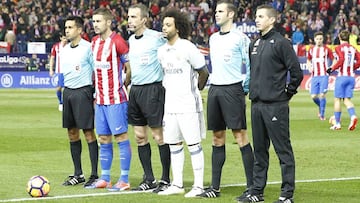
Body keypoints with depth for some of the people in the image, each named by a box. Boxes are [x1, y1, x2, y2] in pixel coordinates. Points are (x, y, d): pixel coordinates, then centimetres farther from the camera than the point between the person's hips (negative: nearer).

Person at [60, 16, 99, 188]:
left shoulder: (88, 48, -7)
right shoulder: (64, 50, 14)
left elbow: (97, 72, -7)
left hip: (83, 91, -7)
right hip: (68, 92, 7)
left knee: (88, 133, -6)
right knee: (72, 133, 8)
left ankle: (94, 175, -2)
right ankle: (78, 174, 16)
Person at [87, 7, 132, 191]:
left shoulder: (117, 42, -11)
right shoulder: (94, 42, 12)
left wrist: (122, 86, -5)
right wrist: (96, 91, 14)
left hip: (116, 99, -8)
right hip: (100, 99, 8)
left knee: (121, 136, -4)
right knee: (103, 139, 10)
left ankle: (124, 180, -2)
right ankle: (105, 178, 16)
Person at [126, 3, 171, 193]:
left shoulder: (157, 38, -11)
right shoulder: (131, 40, 12)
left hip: (152, 90, -7)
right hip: (135, 90, 8)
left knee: (159, 136, -4)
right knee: (140, 136, 8)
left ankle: (165, 179, 3)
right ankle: (149, 179, 15)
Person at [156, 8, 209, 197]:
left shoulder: (188, 48, -11)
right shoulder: (162, 51, 10)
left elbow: (203, 72, -3)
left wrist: (195, 90, 7)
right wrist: (168, 87, 14)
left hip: (188, 105, -7)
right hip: (170, 105, 7)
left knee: (193, 144, -4)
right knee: (174, 144, 10)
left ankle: (198, 185, 0)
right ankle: (177, 184, 18)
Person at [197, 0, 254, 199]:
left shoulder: (240, 38, -6)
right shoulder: (213, 38, 15)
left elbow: (250, 66, -6)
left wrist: (245, 88, -8)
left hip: (232, 90, -7)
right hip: (214, 90, 7)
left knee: (240, 136, -8)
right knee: (217, 138, 8)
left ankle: (252, 186, -6)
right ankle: (215, 187, 11)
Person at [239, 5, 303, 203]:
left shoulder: (281, 43, -9)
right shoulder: (255, 44, 14)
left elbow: (296, 72, -10)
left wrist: (287, 93, -4)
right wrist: (253, 91, 16)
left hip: (275, 106, -8)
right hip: (256, 105, 8)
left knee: (283, 150, -3)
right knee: (259, 151, 13)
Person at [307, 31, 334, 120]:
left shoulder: (326, 49, -2)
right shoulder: (311, 49, 9)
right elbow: (308, 60, 24)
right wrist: (309, 67, 5)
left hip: (324, 75, -3)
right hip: (314, 76, 4)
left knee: (322, 95, -11)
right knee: (313, 96, -1)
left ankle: (322, 114, 1)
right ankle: (321, 107, 29)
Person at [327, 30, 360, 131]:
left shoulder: (339, 48, -6)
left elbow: (341, 59, -20)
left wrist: (332, 68, -10)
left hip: (342, 76, -5)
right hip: (351, 76, 5)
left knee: (337, 99, 4)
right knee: (347, 99, 9)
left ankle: (337, 123, 6)